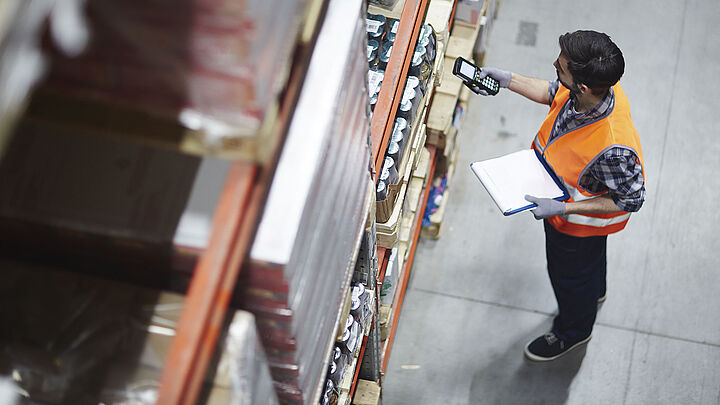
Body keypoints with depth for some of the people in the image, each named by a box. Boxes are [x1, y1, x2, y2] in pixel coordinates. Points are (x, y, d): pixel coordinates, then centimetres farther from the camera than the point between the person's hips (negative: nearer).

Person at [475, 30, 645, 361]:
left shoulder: (613, 148, -47)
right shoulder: (594, 87, -26)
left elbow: (631, 200, -30)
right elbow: (552, 93, -1)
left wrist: (562, 209, -32)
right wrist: (508, 80, -8)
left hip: (580, 222, -6)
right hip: (560, 197, 6)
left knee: (570, 275, 24)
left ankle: (572, 332, 56)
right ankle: (594, 293, 69)